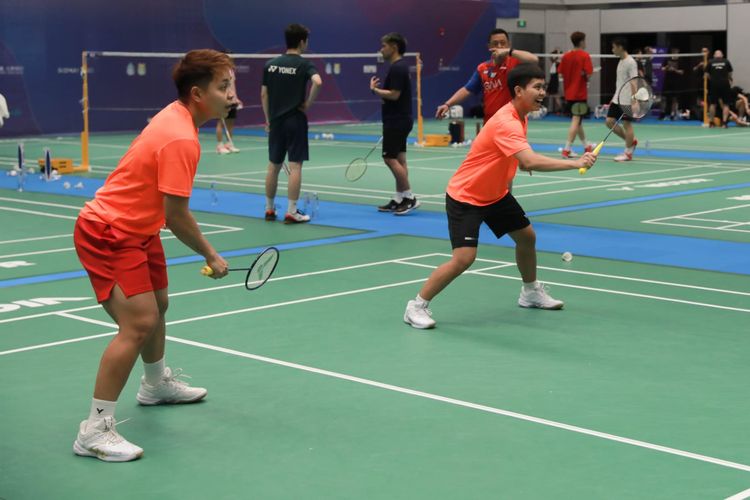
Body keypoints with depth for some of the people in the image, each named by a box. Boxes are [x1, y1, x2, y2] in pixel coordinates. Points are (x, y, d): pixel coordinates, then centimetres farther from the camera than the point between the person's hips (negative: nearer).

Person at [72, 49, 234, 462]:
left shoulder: (176, 116, 4)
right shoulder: (181, 140, -27)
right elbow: (176, 215, -25)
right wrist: (211, 256, -13)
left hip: (135, 230, 11)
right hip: (107, 235, -11)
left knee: (157, 305, 26)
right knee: (138, 323, -20)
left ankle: (156, 384, 53)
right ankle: (94, 431, -16)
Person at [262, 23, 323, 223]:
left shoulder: (270, 64, 7)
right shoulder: (304, 64, -7)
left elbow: (264, 94, 8)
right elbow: (317, 81, -26)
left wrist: (268, 119, 16)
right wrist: (308, 103, -13)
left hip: (276, 122, 5)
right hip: (295, 120, -5)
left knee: (274, 166, 12)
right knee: (295, 166, -2)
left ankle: (269, 209, 19)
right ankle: (291, 212, -3)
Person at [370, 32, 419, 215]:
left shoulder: (397, 68, -17)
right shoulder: (400, 66, 15)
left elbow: (394, 95, -23)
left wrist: (374, 89, -12)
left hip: (396, 121, -10)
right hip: (399, 120, 10)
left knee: (390, 158, -9)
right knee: (399, 159, 9)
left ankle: (409, 197, -8)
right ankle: (399, 199, 12)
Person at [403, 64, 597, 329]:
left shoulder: (520, 116, 1)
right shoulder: (505, 123, -30)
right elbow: (530, 161, -44)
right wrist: (575, 163, -45)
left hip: (495, 194, 10)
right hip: (464, 197, -10)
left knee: (527, 236, 16)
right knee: (463, 258, -19)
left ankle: (531, 292, 39)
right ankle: (417, 306, -4)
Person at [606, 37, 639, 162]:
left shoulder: (630, 62, -13)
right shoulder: (621, 61, 14)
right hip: (617, 99, 9)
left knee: (627, 124, -3)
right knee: (610, 121, 5)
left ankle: (628, 153, 5)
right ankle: (631, 141, 19)